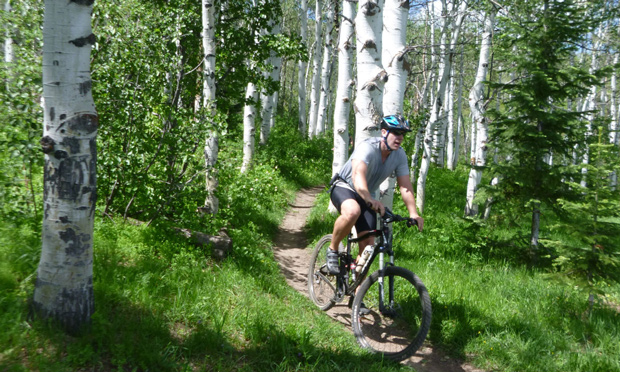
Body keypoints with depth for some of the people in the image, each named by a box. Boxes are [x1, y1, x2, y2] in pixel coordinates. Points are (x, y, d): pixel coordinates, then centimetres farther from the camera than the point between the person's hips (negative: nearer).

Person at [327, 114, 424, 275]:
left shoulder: (400, 155, -9)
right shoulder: (367, 148, -28)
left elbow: (405, 186, -13)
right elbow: (358, 176, -45)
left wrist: (413, 213, -28)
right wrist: (370, 200, -63)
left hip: (368, 197, 6)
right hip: (344, 187, -6)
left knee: (368, 246, -5)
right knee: (353, 212, -41)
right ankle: (332, 250, -15)